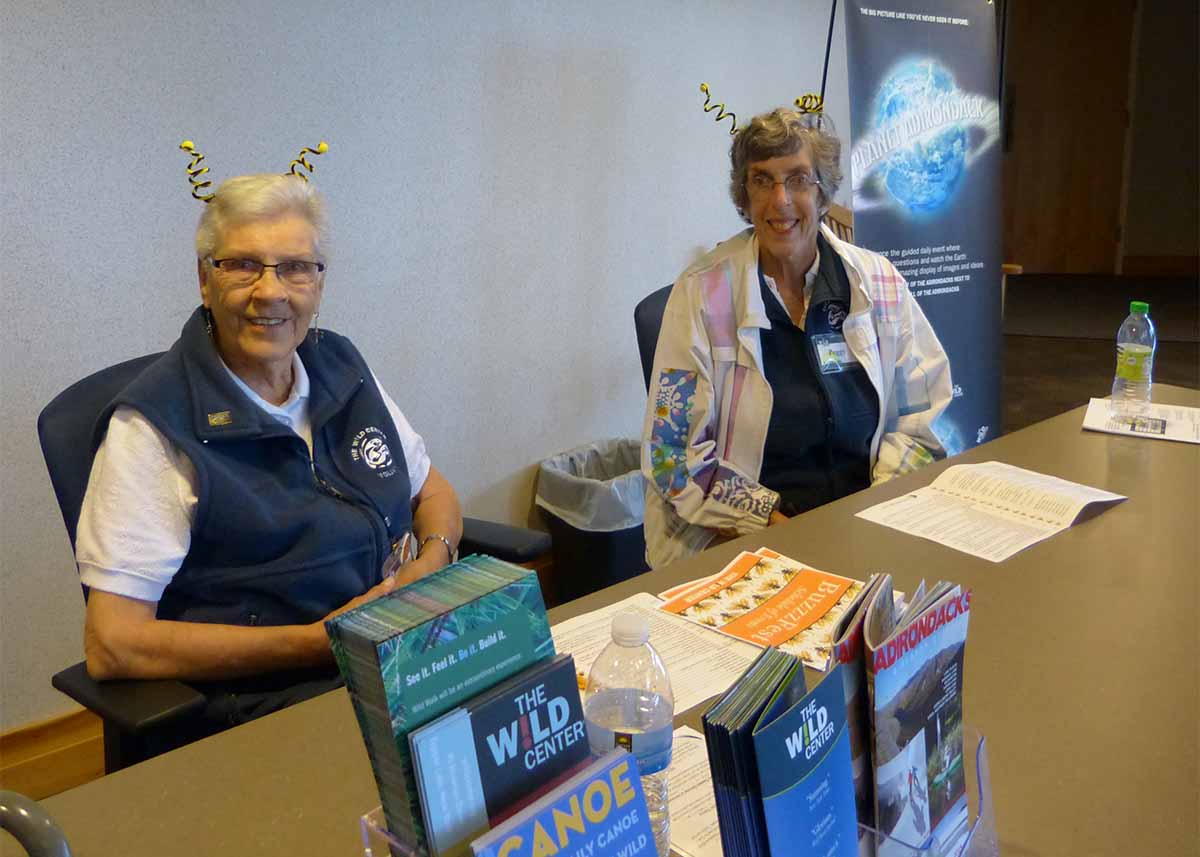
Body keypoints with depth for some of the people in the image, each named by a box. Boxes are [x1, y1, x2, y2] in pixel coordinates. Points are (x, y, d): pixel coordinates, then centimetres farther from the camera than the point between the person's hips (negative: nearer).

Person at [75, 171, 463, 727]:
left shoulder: (343, 367, 9)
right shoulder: (155, 426, -11)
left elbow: (432, 490, 22)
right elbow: (111, 645, -15)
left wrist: (432, 561, -2)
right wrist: (319, 642, -18)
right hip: (258, 698, -7)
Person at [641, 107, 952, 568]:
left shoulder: (878, 282, 7)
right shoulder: (702, 293, -3)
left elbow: (920, 415, 12)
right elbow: (674, 453, -5)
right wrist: (773, 523, -15)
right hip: (742, 542, -4)